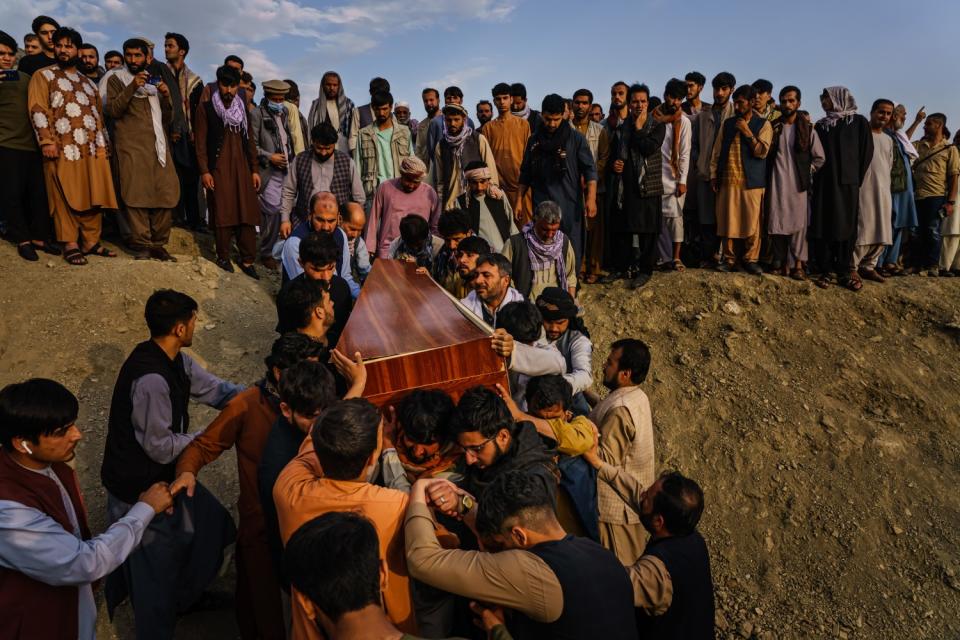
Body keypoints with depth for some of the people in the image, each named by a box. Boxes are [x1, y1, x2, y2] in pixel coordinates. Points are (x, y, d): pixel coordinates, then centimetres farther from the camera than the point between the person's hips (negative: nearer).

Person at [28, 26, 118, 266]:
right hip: (63, 148, -5)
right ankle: (70, 244, 2)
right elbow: (38, 109, -4)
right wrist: (47, 141, -15)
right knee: (66, 197, -2)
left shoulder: (87, 82, 22)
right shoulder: (43, 76, 5)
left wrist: (102, 144, 11)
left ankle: (91, 242, 11)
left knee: (94, 196, 4)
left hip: (92, 148, 5)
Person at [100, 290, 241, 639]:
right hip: (139, 488, -9)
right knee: (156, 566, 9)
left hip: (161, 475, 9)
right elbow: (161, 447, -26)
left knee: (211, 525, 21)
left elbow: (214, 388, 3)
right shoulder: (151, 378, -32)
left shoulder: (175, 361, -4)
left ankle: (186, 596, 43)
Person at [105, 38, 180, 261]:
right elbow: (112, 110, -3)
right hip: (132, 145, -4)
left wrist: (166, 96, 2)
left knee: (167, 192, -6)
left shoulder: (154, 80, 25)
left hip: (158, 144, 4)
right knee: (137, 194, -12)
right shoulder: (116, 79, 13)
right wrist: (132, 87, -12)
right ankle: (141, 245, -10)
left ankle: (158, 244, 1)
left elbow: (168, 119, 20)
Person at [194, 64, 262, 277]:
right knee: (222, 214, -3)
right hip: (218, 169, -4)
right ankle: (223, 257, 8)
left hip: (242, 169, 4)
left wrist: (254, 169, 10)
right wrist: (204, 171, -10)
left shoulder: (242, 108, 16)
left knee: (247, 213, -1)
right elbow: (200, 142, -1)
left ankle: (247, 260, 3)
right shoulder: (206, 108, 3)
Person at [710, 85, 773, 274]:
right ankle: (729, 259, 10)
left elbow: (762, 151, -7)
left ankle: (750, 259, 8)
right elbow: (717, 151, 14)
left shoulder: (763, 124, 5)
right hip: (727, 180, 2)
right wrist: (713, 175, 6)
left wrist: (747, 132, -12)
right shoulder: (727, 123, 14)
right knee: (727, 221, 1)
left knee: (752, 222, -2)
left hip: (752, 181, -2)